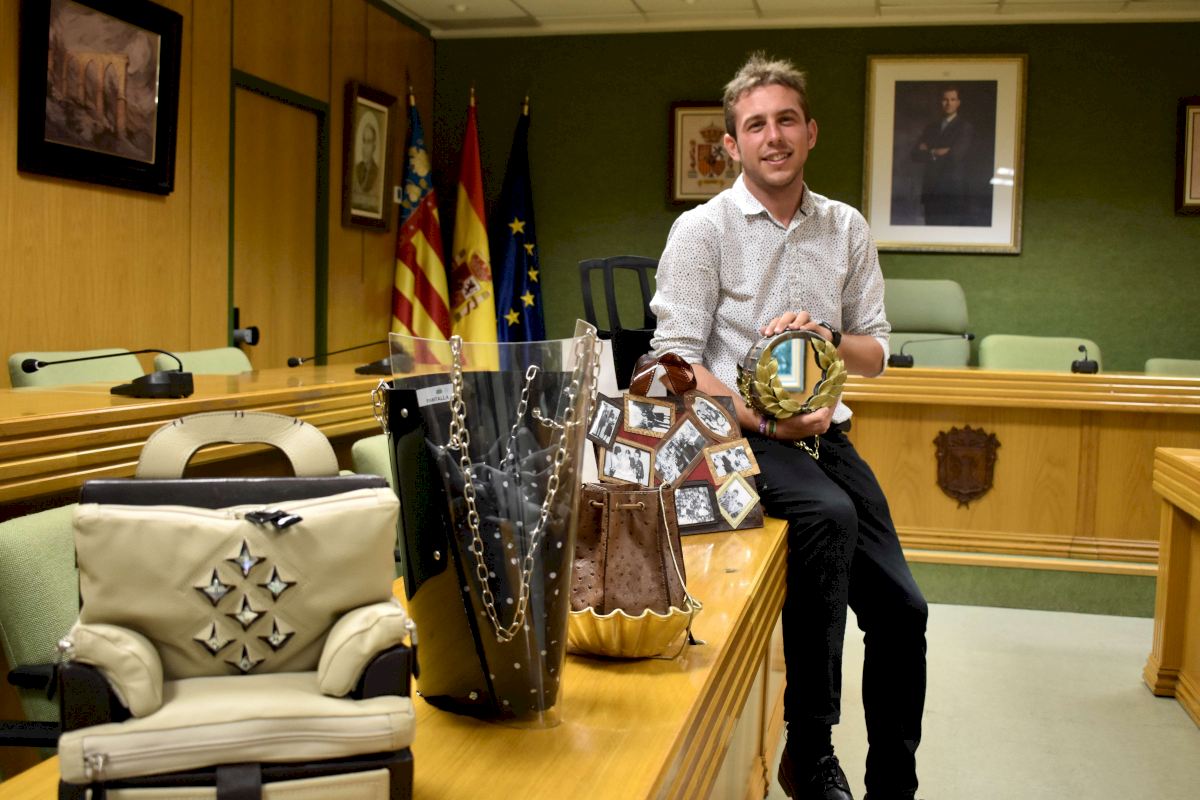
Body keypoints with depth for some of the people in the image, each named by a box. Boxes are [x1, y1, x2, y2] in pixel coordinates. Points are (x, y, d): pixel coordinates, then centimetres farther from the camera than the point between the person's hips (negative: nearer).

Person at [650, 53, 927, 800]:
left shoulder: (847, 229, 10)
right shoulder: (702, 229, -4)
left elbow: (877, 352, 13)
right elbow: (676, 361, -9)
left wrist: (825, 337, -10)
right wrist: (769, 422, -20)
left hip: (825, 435, 6)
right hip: (741, 435, -5)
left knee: (902, 609, 0)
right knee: (829, 515, -35)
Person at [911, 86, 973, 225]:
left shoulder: (965, 127, 1)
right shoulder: (931, 127, 16)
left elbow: (956, 154, -12)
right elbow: (916, 154, 6)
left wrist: (930, 152, 1)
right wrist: (938, 153, -8)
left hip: (953, 189, -4)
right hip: (931, 189, 5)